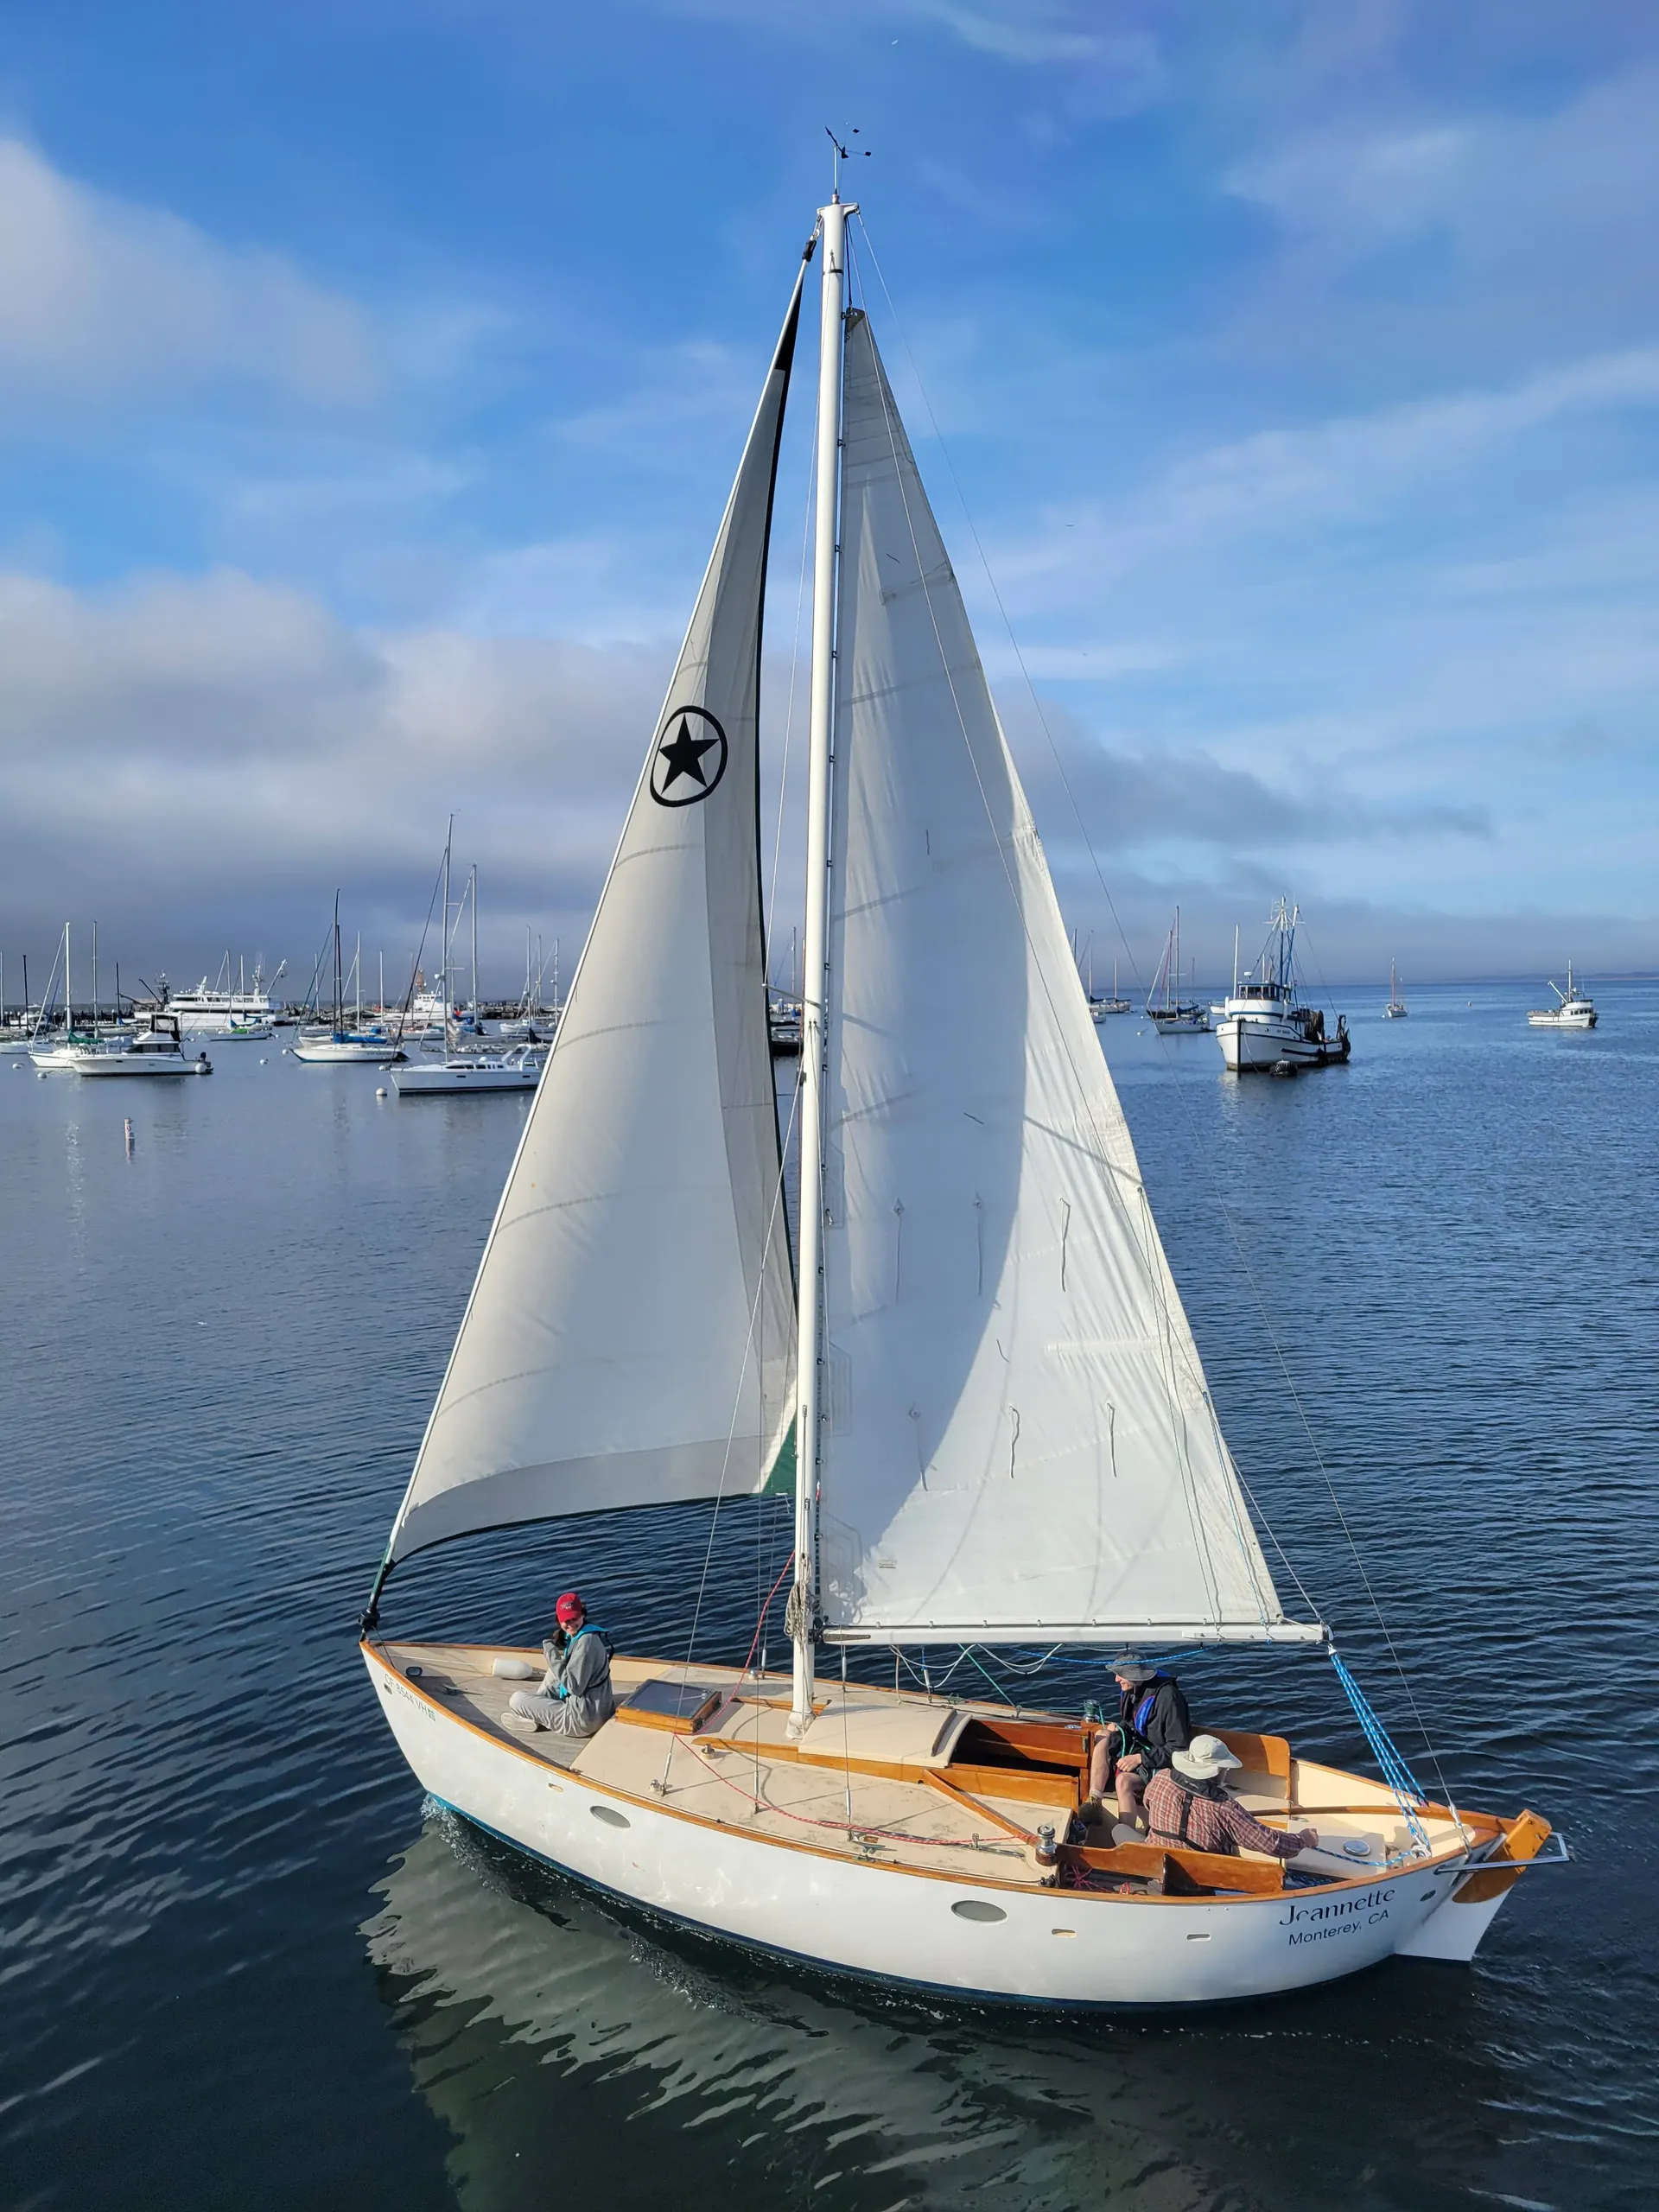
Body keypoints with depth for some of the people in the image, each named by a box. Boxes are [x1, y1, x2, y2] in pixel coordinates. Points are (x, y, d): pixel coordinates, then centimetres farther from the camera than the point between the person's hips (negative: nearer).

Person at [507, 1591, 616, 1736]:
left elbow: (574, 1687, -24)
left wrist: (551, 1654, -19)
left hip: (583, 1718, -10)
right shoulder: (577, 1635, 6)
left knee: (516, 1699, -6)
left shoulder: (586, 1642, -24)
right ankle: (536, 1708, 22)